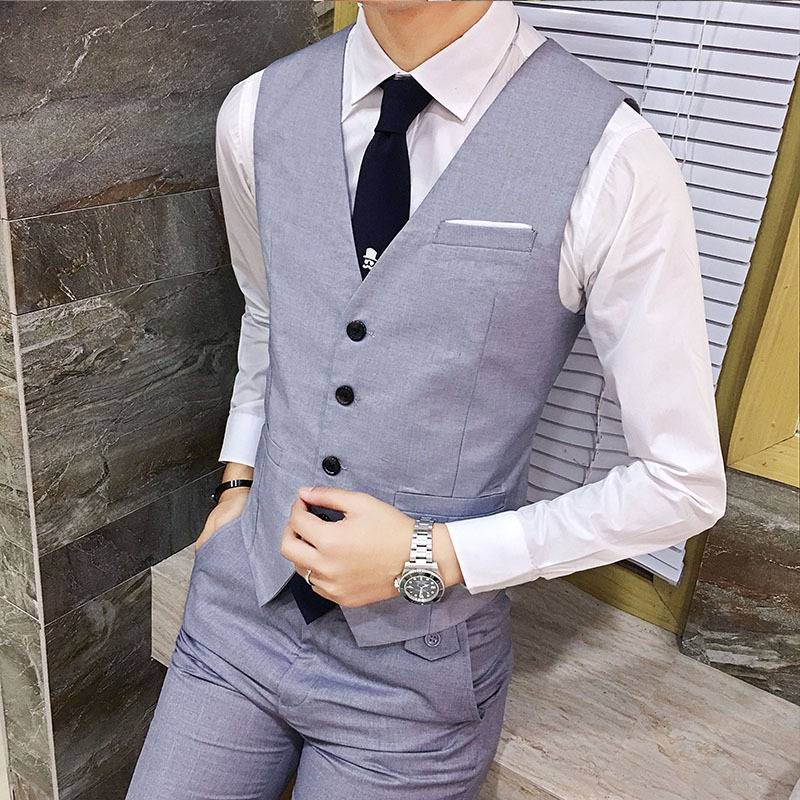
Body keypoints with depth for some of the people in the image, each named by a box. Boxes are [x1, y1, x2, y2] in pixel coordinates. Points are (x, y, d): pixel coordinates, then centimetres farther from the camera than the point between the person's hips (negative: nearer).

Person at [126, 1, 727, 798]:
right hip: (242, 606, 4)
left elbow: (683, 482, -12)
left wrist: (431, 559, -15)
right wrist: (239, 480, 9)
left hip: (415, 665, -3)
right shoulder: (257, 112, -3)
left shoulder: (611, 160, -18)